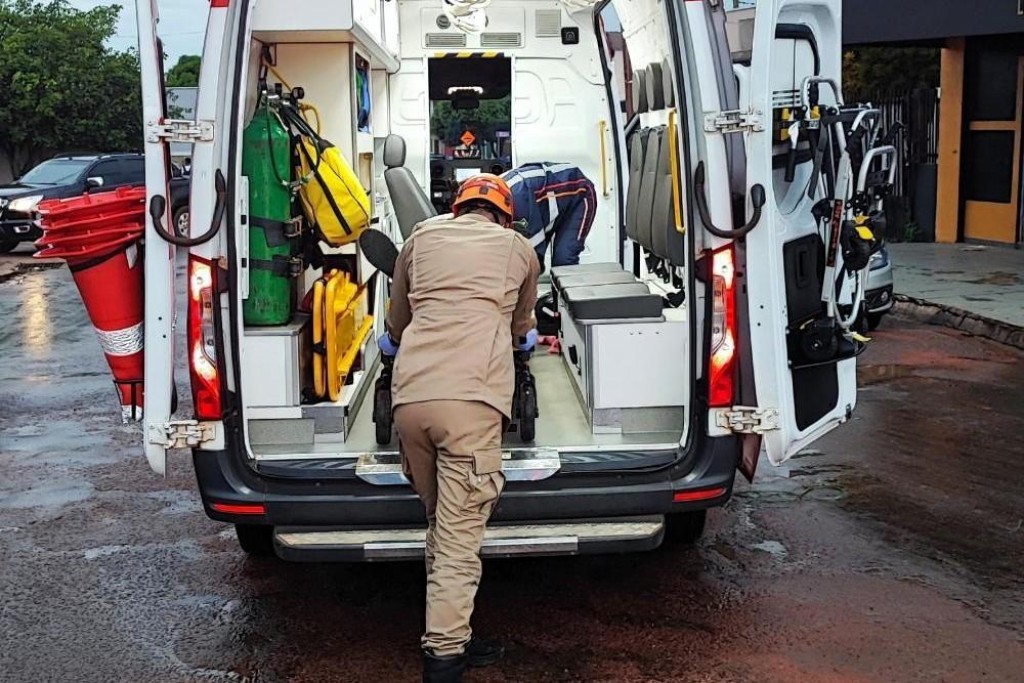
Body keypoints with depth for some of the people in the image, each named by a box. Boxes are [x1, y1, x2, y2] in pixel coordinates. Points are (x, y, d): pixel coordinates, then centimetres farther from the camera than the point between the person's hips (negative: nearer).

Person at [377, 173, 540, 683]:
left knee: (441, 525, 16)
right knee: (459, 538, -3)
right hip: (471, 399, -3)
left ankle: (452, 641, 22)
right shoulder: (518, 247, 21)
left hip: (408, 395, 3)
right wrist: (520, 335, 61)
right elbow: (522, 330, 37)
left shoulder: (422, 236, 24)